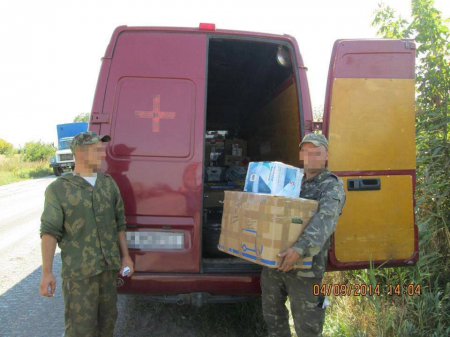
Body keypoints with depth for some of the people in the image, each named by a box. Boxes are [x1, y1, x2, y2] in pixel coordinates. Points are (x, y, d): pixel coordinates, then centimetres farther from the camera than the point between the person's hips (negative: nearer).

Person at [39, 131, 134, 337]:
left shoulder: (108, 183, 7)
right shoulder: (58, 189, -5)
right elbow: (49, 232, -8)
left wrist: (125, 256, 9)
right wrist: (47, 273, -13)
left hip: (109, 267, 4)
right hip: (78, 271, -4)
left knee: (107, 319, 15)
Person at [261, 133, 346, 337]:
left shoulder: (332, 187, -8)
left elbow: (324, 220, -26)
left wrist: (300, 249, -42)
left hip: (305, 266, -6)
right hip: (273, 259, 6)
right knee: (272, 313, 20)